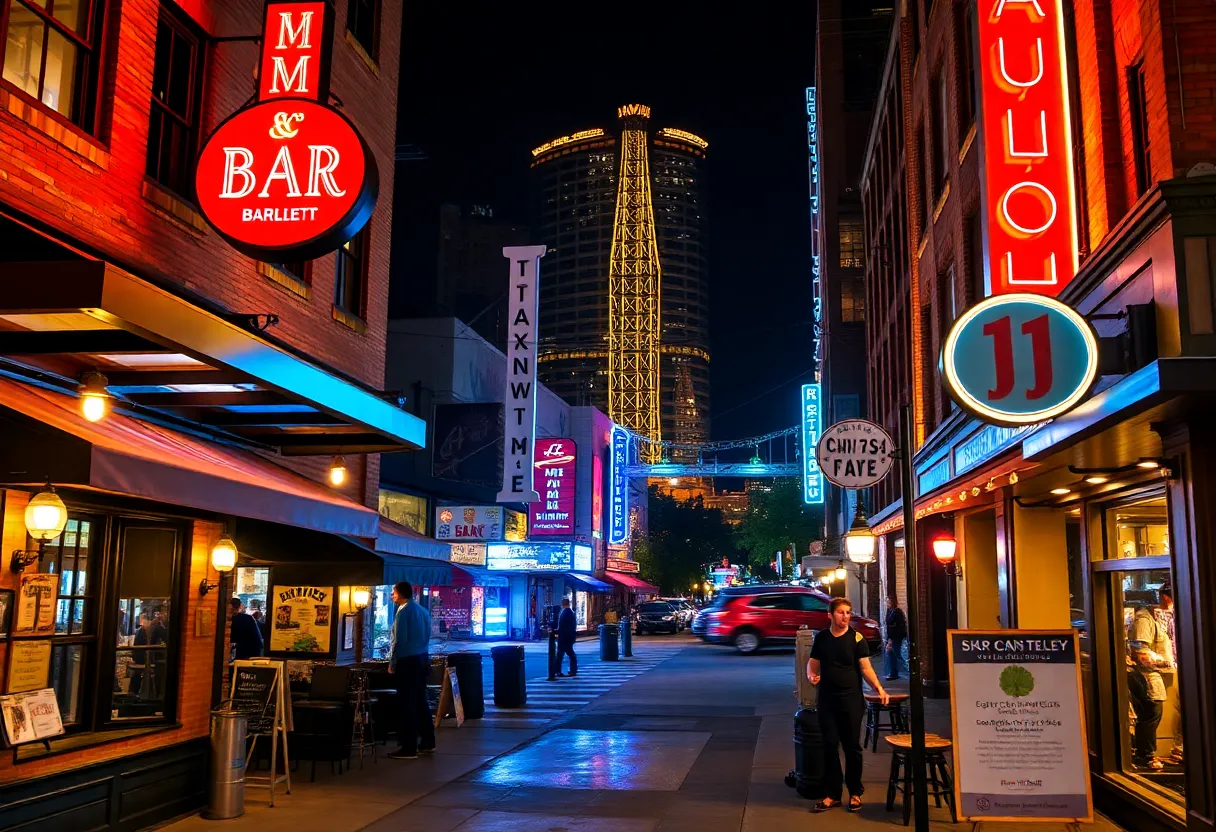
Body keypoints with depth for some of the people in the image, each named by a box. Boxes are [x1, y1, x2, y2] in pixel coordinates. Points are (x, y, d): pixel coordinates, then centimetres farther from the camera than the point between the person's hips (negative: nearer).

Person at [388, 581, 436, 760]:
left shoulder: (403, 611, -12)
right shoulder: (423, 610, 11)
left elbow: (399, 640, -15)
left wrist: (392, 663, -8)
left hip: (407, 661, -8)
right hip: (422, 659, 8)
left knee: (407, 705, -4)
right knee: (421, 701, 15)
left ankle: (409, 748, -2)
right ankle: (427, 742, 21)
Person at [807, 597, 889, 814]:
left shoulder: (856, 638, -4)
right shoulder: (821, 637, 4)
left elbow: (865, 667, -8)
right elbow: (813, 662, 12)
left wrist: (879, 688, -23)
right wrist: (811, 675, -10)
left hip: (851, 699, -2)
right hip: (827, 699, 2)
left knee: (852, 746, 4)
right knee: (830, 745, 5)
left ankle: (855, 793, 18)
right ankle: (832, 794, 13)